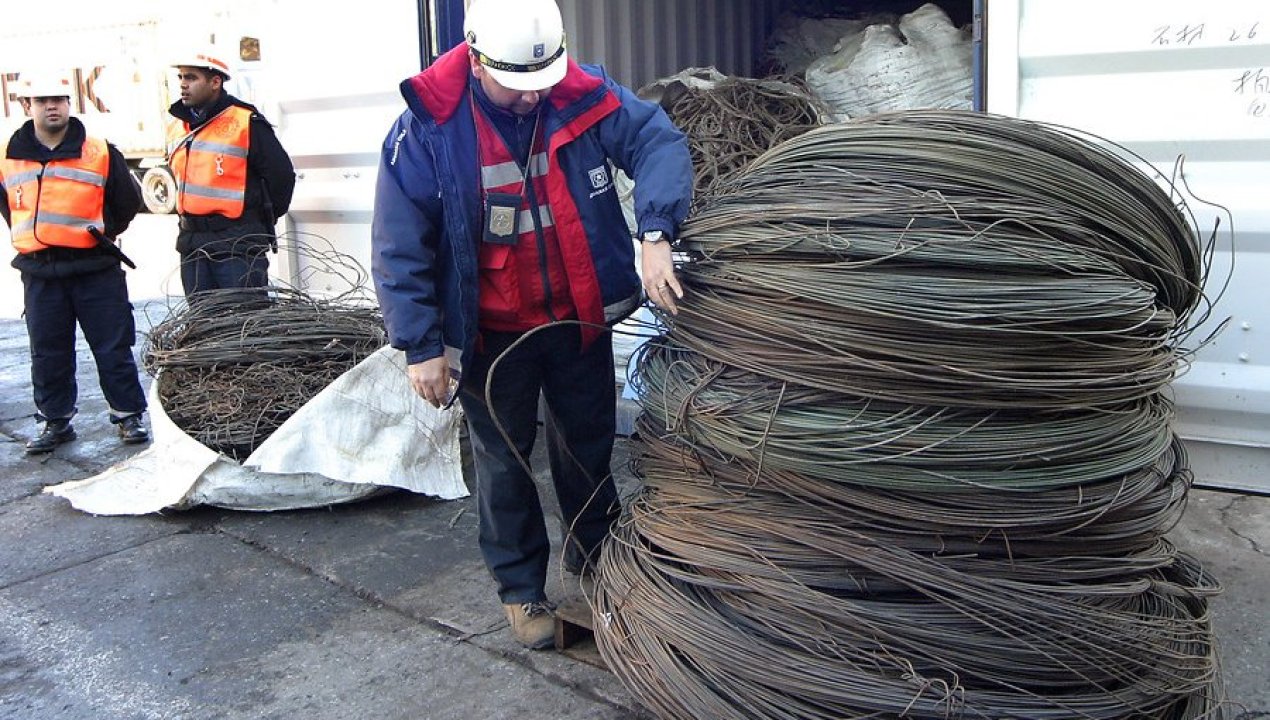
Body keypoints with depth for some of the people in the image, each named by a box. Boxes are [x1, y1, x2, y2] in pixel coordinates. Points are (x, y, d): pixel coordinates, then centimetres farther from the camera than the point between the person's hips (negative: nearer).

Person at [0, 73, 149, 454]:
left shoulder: (101, 153, -3)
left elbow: (127, 202, 8)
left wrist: (101, 232, 6)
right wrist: (31, 237, 14)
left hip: (95, 269, -3)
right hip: (39, 273, 3)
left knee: (113, 347, 2)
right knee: (48, 353, 10)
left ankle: (128, 415, 14)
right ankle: (56, 421, 23)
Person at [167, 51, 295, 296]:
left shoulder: (246, 123, -9)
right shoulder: (177, 129, 14)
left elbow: (282, 174, -7)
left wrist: (261, 223, 2)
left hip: (239, 245, -7)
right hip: (191, 244, 7)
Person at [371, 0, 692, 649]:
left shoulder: (584, 96, -13)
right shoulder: (427, 130, -18)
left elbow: (658, 139, -14)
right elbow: (398, 248, -14)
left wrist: (655, 233, -31)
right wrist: (421, 346, -15)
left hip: (579, 319, 3)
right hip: (492, 335, -2)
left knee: (588, 447, 20)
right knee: (504, 462, 12)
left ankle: (596, 559, 44)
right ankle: (520, 588, 32)